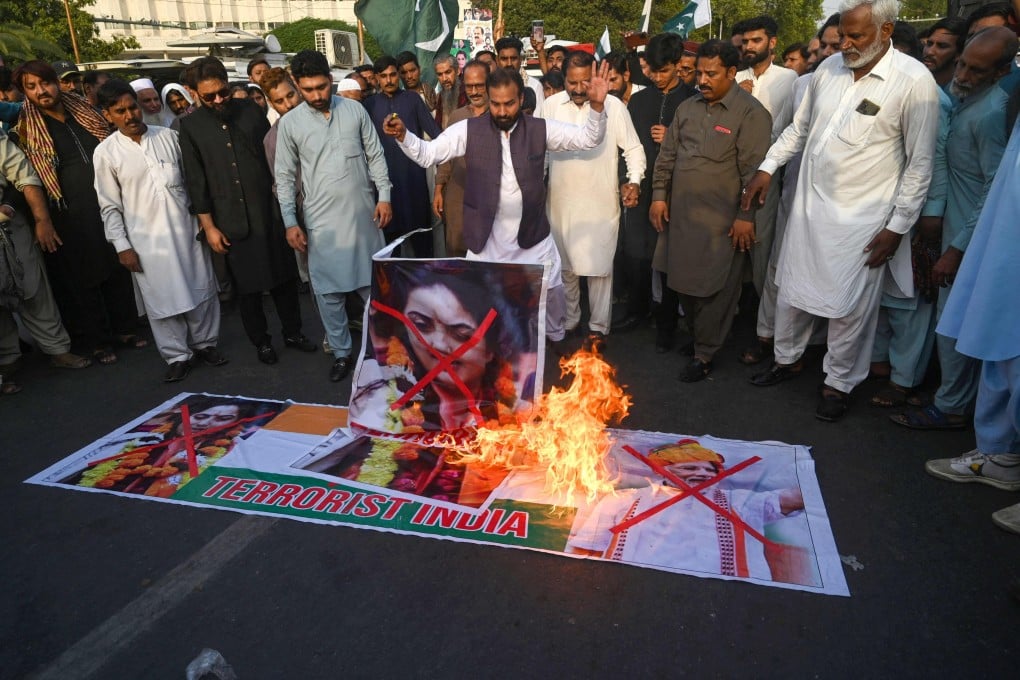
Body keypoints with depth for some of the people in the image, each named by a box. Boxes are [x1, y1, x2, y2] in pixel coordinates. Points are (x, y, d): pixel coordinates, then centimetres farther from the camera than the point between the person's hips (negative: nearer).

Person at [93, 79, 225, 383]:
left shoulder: (168, 136, 3)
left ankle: (204, 342, 28)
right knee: (162, 299, 4)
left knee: (201, 288, 10)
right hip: (146, 238, -2)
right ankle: (177, 356, 18)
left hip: (186, 227, 2)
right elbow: (110, 206, 0)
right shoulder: (105, 152, -2)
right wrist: (122, 246, -4)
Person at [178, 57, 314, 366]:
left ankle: (293, 332, 27)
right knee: (247, 285, 7)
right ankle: (261, 341, 24)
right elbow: (196, 181, 0)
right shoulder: (190, 126, -1)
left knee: (284, 276, 10)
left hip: (269, 211, 2)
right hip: (231, 221, -1)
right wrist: (208, 226, -3)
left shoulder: (250, 110, 3)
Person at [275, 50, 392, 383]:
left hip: (363, 213, 1)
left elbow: (375, 156, 6)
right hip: (321, 220, 0)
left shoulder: (355, 110, 1)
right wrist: (290, 222, -4)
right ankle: (342, 353, 19)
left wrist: (384, 196, -1)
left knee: (373, 283, 10)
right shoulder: (290, 123, -1)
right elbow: (285, 177, 1)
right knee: (328, 291, 3)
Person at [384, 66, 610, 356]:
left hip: (532, 232, 2)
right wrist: (403, 136, -25)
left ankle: (555, 335, 43)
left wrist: (597, 106, -24)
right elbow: (428, 154, -7)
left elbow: (588, 139, -6)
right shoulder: (469, 130, -7)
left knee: (552, 289, 15)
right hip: (486, 234, -1)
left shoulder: (541, 129, -5)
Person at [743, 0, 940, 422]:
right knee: (792, 290, 14)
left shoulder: (914, 81, -12)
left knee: (850, 306, 4)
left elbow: (920, 162, -9)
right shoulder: (829, 70, 3)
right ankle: (787, 358, 36)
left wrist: (897, 227, -10)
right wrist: (767, 168, 10)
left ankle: (839, 383, 24)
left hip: (862, 219, -4)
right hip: (809, 206, 5)